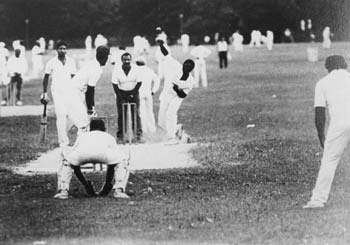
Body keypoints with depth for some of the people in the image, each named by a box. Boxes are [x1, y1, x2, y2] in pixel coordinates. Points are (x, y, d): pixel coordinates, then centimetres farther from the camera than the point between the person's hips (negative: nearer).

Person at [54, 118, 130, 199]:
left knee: (66, 161, 33)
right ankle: (119, 191, 11)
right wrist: (107, 185, 55)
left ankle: (63, 191, 16)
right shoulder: (108, 137, 43)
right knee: (123, 160, 26)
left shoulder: (82, 136, 45)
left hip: (81, 152, 2)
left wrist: (86, 186, 53)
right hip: (102, 152, -2)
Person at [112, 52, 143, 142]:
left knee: (136, 114, -6)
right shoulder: (117, 69, -13)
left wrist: (133, 94, -10)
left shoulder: (135, 68, -10)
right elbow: (115, 84, -9)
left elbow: (139, 82, -3)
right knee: (121, 114, -6)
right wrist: (120, 96, -13)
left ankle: (138, 135, -5)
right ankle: (120, 136, -1)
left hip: (133, 92, 1)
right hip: (121, 93, -1)